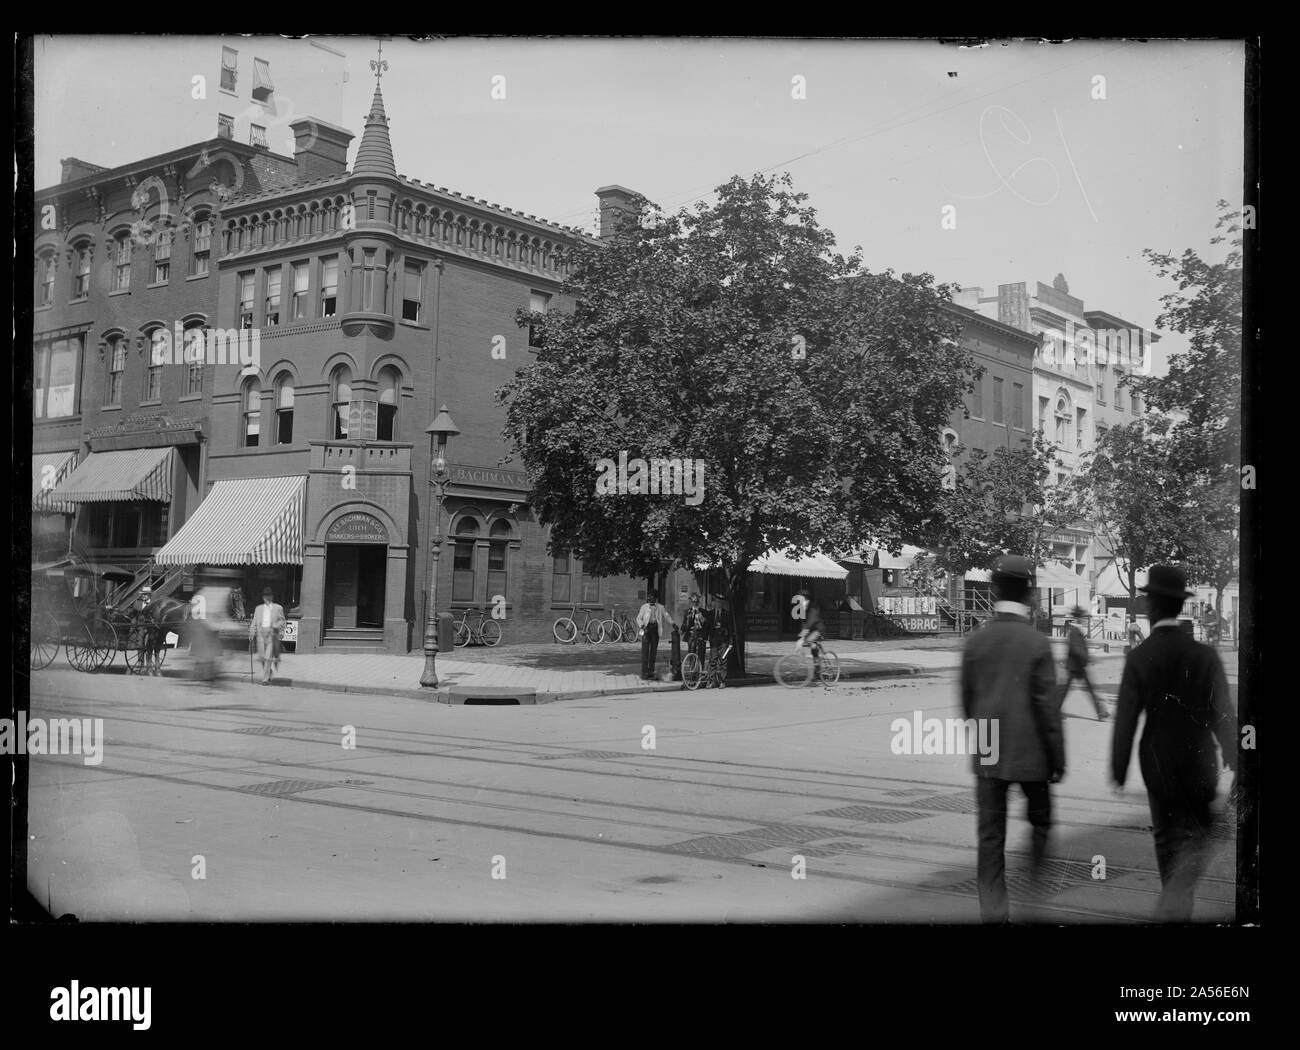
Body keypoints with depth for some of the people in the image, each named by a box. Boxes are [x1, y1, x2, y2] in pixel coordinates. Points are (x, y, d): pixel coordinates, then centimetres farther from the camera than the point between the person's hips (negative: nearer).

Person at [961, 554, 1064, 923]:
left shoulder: (975, 641, -2)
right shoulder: (1038, 643, -12)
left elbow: (966, 700, 6)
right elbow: (1047, 706, -12)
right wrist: (1058, 758, -3)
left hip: (987, 753, 3)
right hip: (1030, 754, -2)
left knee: (990, 833, 5)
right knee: (1041, 822, 19)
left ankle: (992, 910, 4)